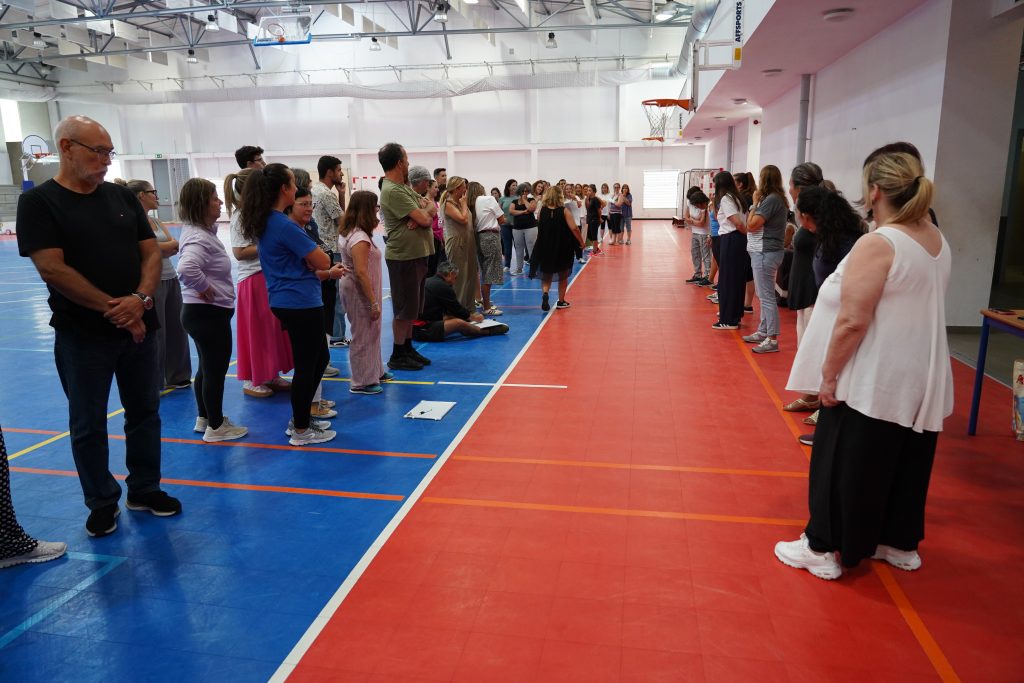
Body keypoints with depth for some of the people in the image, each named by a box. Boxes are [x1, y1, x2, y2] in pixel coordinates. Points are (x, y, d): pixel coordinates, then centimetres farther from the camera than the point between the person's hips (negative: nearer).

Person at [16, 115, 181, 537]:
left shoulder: (122, 197, 7)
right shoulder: (39, 202, -5)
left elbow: (151, 252, 3)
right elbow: (52, 268, -14)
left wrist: (140, 299, -15)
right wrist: (112, 309, -17)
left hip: (139, 327, 4)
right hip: (82, 335, -4)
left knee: (145, 412, 12)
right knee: (88, 424, 8)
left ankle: (145, 489, 28)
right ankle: (102, 503, 23)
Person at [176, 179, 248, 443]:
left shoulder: (202, 231, 9)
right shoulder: (199, 237, -23)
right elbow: (186, 268, -40)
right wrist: (204, 289, -24)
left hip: (205, 313, 10)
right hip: (208, 313, -10)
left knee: (207, 367, 21)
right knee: (216, 369, 1)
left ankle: (204, 418, 34)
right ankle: (216, 427, 13)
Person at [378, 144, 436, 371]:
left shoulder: (404, 187, 14)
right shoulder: (393, 191, -18)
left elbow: (432, 208, 9)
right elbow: (424, 219, -21)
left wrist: (422, 213, -13)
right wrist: (425, 211, 2)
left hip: (417, 254, 9)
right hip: (404, 256, -9)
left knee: (412, 307, 16)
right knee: (404, 309, -1)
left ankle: (408, 348, 27)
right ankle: (398, 356, 9)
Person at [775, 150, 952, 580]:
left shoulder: (877, 245, -21)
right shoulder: (937, 241, 7)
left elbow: (852, 322, -24)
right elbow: (921, 309, 15)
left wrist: (828, 375, -15)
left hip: (874, 382, -8)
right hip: (922, 381, 8)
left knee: (843, 463, 5)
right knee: (906, 462, 20)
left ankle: (822, 549, 17)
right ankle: (901, 543, 35)